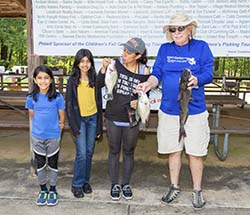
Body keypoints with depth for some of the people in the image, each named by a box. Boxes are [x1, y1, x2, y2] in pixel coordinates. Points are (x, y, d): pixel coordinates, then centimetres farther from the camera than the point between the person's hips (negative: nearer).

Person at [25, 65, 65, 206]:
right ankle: (43, 190, 32)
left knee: (53, 164, 11)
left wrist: (58, 125, 6)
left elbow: (62, 116, -2)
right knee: (40, 164, 14)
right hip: (37, 136, 2)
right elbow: (32, 115, 8)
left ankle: (53, 190, 29)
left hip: (53, 136, -2)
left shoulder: (57, 97, -12)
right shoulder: (31, 98, -6)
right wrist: (41, 125, 6)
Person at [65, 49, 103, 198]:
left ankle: (86, 180, 26)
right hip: (79, 119, -3)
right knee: (81, 153, -5)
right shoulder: (73, 80, -4)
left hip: (93, 118, 3)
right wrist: (74, 126, -9)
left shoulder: (95, 79, 2)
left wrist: (99, 126, 4)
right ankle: (77, 185, 11)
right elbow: (69, 103, -3)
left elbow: (99, 102, 6)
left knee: (89, 152, 10)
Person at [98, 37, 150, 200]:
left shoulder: (145, 72, -7)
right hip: (113, 118, 0)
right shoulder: (116, 64, -8)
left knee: (129, 152, 14)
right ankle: (115, 184, 30)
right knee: (114, 151, 13)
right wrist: (104, 68, -18)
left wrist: (138, 102, -14)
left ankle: (126, 184, 33)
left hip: (131, 119, 0)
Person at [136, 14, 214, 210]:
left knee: (195, 152, 6)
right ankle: (174, 187, 33)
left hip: (195, 111, -2)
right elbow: (157, 73, 1)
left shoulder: (201, 47, 0)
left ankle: (197, 191, 27)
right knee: (174, 150, 14)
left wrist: (196, 80, -28)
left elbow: (209, 73, -6)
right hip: (169, 110, 3)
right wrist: (149, 83, -21)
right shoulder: (165, 49, 7)